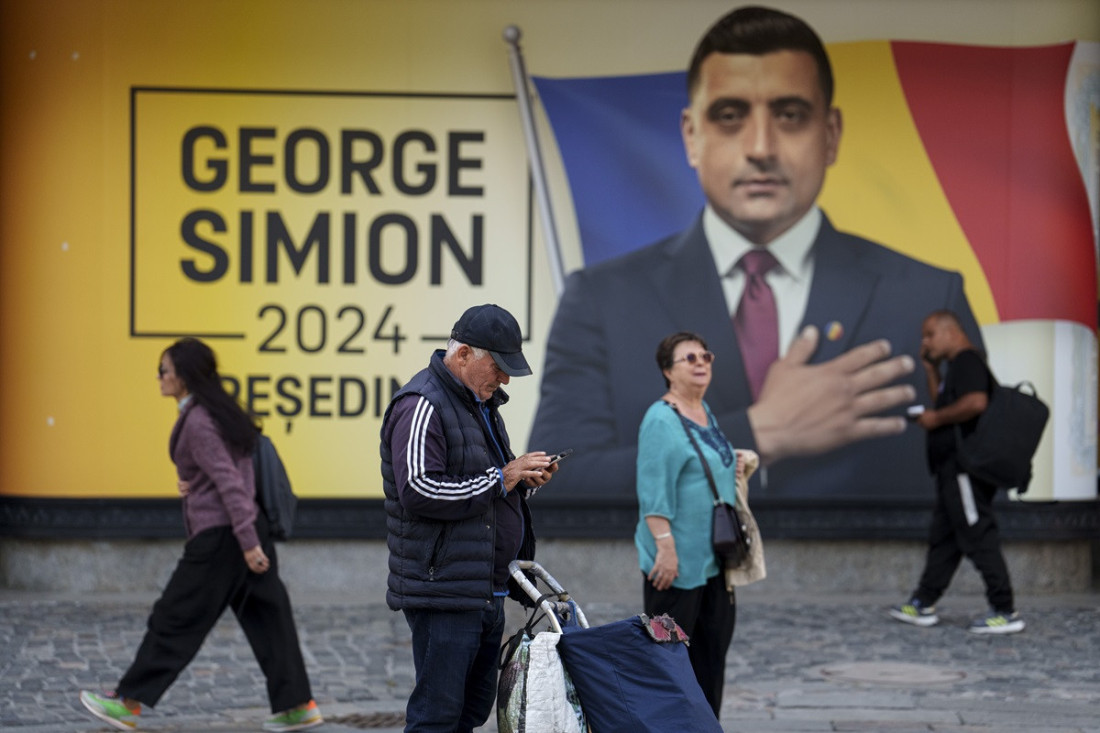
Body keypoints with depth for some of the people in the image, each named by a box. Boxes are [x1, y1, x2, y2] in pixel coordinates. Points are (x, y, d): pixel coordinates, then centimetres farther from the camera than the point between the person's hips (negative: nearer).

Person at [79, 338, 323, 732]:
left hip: (219, 536, -9)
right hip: (248, 529, 9)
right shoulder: (220, 411, 13)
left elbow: (229, 482, -20)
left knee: (175, 619, -1)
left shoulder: (198, 422, -16)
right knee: (266, 619, 9)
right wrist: (192, 485, 4)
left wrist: (248, 543, -22)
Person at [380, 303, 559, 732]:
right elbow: (419, 491, -23)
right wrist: (501, 479, -17)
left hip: (486, 591, 10)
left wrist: (524, 482, 9)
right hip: (442, 589, -10)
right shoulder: (421, 406, -13)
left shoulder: (481, 403, 20)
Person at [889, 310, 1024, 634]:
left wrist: (936, 418, -16)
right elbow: (944, 403, 28)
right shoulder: (956, 366, 21)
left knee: (979, 537, -10)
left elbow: (976, 402, -27)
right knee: (942, 537, 14)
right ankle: (922, 606, 20)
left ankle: (1005, 612, -10)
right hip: (953, 469, 11)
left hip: (966, 468, -11)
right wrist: (931, 369, 20)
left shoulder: (967, 362, -12)